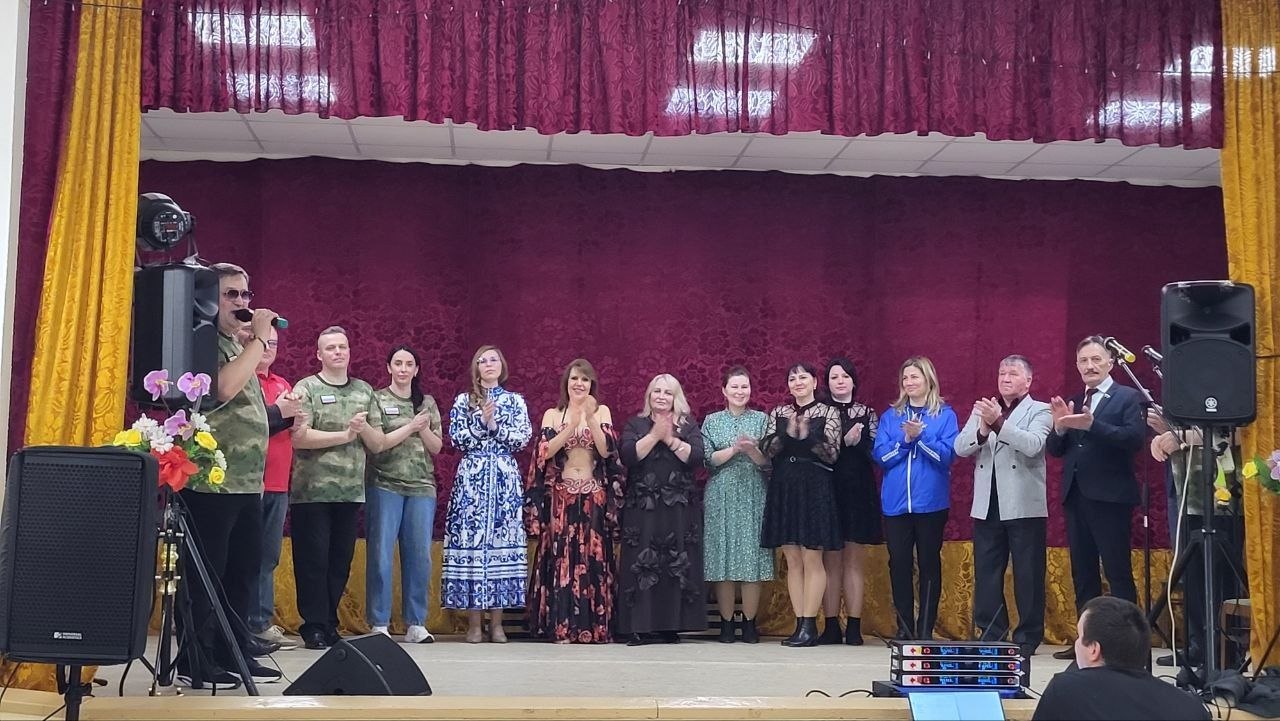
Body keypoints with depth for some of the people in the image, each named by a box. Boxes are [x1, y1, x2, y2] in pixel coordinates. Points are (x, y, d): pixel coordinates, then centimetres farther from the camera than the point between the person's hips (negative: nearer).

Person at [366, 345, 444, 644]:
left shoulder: (427, 402, 14)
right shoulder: (377, 400, 3)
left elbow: (437, 447, 11)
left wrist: (424, 429, -6)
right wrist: (410, 427, -10)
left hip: (422, 487, 3)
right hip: (385, 485, -3)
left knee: (420, 555, 2)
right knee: (380, 555, -4)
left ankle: (416, 624, 9)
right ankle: (379, 624, 3)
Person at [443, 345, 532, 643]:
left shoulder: (515, 401, 12)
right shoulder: (463, 401, 10)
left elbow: (523, 439, 1)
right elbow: (457, 439, 0)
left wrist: (494, 426, -8)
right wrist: (481, 421, -10)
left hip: (505, 479, 1)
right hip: (471, 479, -1)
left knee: (502, 540, -2)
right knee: (470, 540, -6)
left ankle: (497, 622, 3)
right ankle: (474, 623, -1)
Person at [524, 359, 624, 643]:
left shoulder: (602, 411, 7)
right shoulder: (552, 414, 9)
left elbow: (606, 450, -6)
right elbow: (545, 451, -6)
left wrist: (590, 419, -17)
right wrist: (572, 425, -16)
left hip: (594, 497, 0)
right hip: (560, 495, 0)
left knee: (593, 558, -2)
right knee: (562, 556, -4)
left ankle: (593, 627, 2)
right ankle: (562, 627, 0)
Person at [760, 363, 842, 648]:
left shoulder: (828, 413, 2)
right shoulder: (778, 413, 12)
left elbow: (832, 454, -5)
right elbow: (765, 450, 2)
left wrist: (808, 436, -19)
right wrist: (787, 434, -13)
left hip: (814, 489, -4)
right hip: (784, 489, 4)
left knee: (812, 559, -5)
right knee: (793, 561, 5)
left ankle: (809, 625, -2)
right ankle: (800, 624, 9)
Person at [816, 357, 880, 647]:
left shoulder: (867, 414, 11)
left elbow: (874, 452, 1)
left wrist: (856, 443, -16)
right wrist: (846, 442, -16)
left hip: (858, 493, 1)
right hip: (828, 490, -1)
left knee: (854, 561, 1)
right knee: (830, 561, 0)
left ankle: (854, 626, 3)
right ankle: (831, 626, 4)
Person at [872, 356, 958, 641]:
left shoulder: (945, 414, 3)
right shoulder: (890, 415, 10)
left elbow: (948, 454, -8)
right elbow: (880, 455, 1)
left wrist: (919, 436, -18)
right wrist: (904, 439, -13)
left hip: (931, 502, -2)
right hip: (896, 502, 2)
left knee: (929, 564, 3)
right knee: (898, 564, 3)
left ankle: (926, 630, 9)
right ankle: (904, 629, 12)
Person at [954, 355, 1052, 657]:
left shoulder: (1040, 411, 2)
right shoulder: (982, 409, 14)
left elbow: (1032, 445, -17)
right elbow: (961, 448, 3)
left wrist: (998, 422, -25)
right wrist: (983, 430, -16)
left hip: (1024, 507, -4)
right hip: (986, 506, 4)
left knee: (1027, 575, 1)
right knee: (986, 574, 7)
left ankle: (1027, 638, 9)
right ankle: (990, 635, 16)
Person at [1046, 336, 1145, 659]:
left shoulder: (1128, 397, -2)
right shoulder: (1072, 402, 16)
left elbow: (1135, 438, -18)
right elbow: (1055, 450, 11)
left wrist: (1091, 425, -25)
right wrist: (1060, 427, -10)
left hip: (1110, 497, -7)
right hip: (1075, 496, 7)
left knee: (1118, 572, -5)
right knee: (1082, 573, 11)